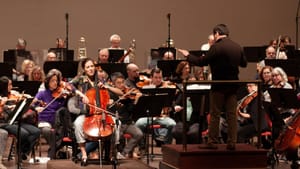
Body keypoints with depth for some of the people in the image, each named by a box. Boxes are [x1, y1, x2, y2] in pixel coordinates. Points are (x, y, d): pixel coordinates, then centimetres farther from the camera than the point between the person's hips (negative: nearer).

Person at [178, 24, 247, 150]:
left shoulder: (216, 47, -14)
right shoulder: (238, 47, 5)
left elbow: (202, 62, -13)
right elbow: (244, 63, 16)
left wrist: (188, 56, 1)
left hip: (219, 85, -5)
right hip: (233, 85, 5)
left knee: (215, 114, 2)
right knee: (232, 114, 7)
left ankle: (212, 141, 5)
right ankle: (232, 142, 6)